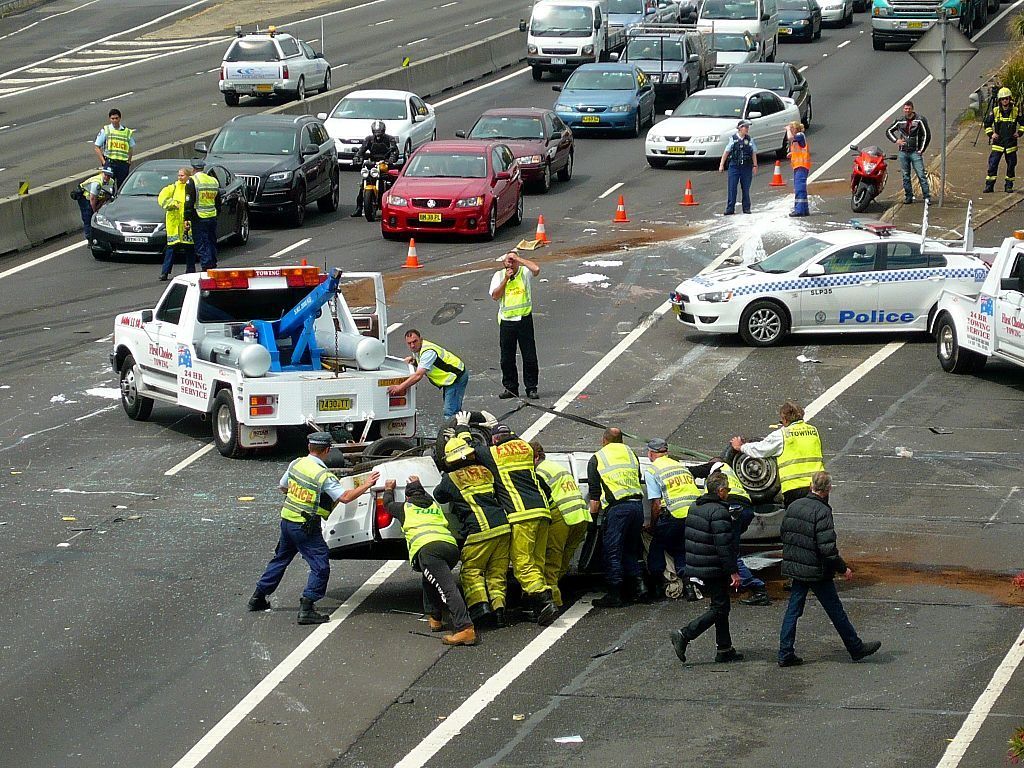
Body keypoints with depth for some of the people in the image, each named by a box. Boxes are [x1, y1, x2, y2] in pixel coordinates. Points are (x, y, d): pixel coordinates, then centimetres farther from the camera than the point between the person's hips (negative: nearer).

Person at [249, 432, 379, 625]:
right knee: (320, 567, -2)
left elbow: (282, 487, 17)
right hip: (306, 527, -8)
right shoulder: (324, 475, -19)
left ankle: (258, 598, 32)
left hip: (287, 520, 8)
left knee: (280, 559, 24)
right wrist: (365, 485, -11)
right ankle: (306, 609, -10)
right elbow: (345, 497, -22)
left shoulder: (295, 464, 2)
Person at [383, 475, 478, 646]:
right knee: (430, 580, 31)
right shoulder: (435, 506, 35)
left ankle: (465, 629, -33)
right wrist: (417, 484, 78)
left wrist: (388, 490, 66)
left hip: (427, 547, -5)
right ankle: (435, 617, 24)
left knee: (448, 588, -20)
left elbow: (388, 504, 47)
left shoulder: (405, 508, 24)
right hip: (451, 547, 5)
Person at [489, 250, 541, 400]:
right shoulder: (499, 276, 6)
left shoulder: (524, 272, 1)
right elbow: (495, 296, -4)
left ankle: (531, 388, 7)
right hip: (506, 321, 2)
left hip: (524, 319, -2)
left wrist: (518, 258, -15)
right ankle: (510, 387, 16)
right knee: (507, 358, 6)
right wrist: (506, 279, -12)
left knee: (530, 357, 0)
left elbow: (536, 269, -21)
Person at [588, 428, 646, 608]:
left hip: (617, 507, -5)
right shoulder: (630, 453, 21)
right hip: (637, 504, 5)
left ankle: (615, 595, -4)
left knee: (612, 552, -1)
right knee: (630, 550, 17)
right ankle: (638, 584, 6)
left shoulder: (596, 459, 9)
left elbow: (594, 496, 6)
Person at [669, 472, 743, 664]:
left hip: (696, 567, 10)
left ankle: (725, 649, 18)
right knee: (719, 608, -3)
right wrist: (733, 572, -18)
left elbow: (690, 539, 18)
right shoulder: (719, 512, -19)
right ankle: (684, 635, -13)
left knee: (720, 606, 16)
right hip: (714, 569, -10)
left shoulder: (695, 508, 11)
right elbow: (724, 545, -22)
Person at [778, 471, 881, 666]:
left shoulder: (793, 506, 3)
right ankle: (856, 648, 18)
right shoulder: (822, 512, -20)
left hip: (795, 568, 6)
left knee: (793, 610, 11)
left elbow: (784, 535, 13)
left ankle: (785, 654, 8)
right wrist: (843, 569, -11)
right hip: (817, 572, -6)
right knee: (836, 611, 6)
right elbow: (827, 548, -23)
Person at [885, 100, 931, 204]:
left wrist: (922, 149, -5)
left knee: (921, 175, -8)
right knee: (906, 176, 7)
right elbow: (888, 131, 18)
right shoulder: (900, 121, 7)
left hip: (915, 152, -4)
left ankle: (927, 196, -7)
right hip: (903, 152, 4)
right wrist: (896, 141, 3)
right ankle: (908, 197, 14)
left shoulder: (920, 120, -3)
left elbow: (927, 135, -2)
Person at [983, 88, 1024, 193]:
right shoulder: (995, 111, 1)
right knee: (992, 164, -6)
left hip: (1011, 143, 0)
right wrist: (991, 134, 0)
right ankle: (989, 185, -1)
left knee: (1011, 165, 5)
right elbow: (987, 123, 12)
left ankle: (1009, 185, 16)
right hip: (998, 143, 0)